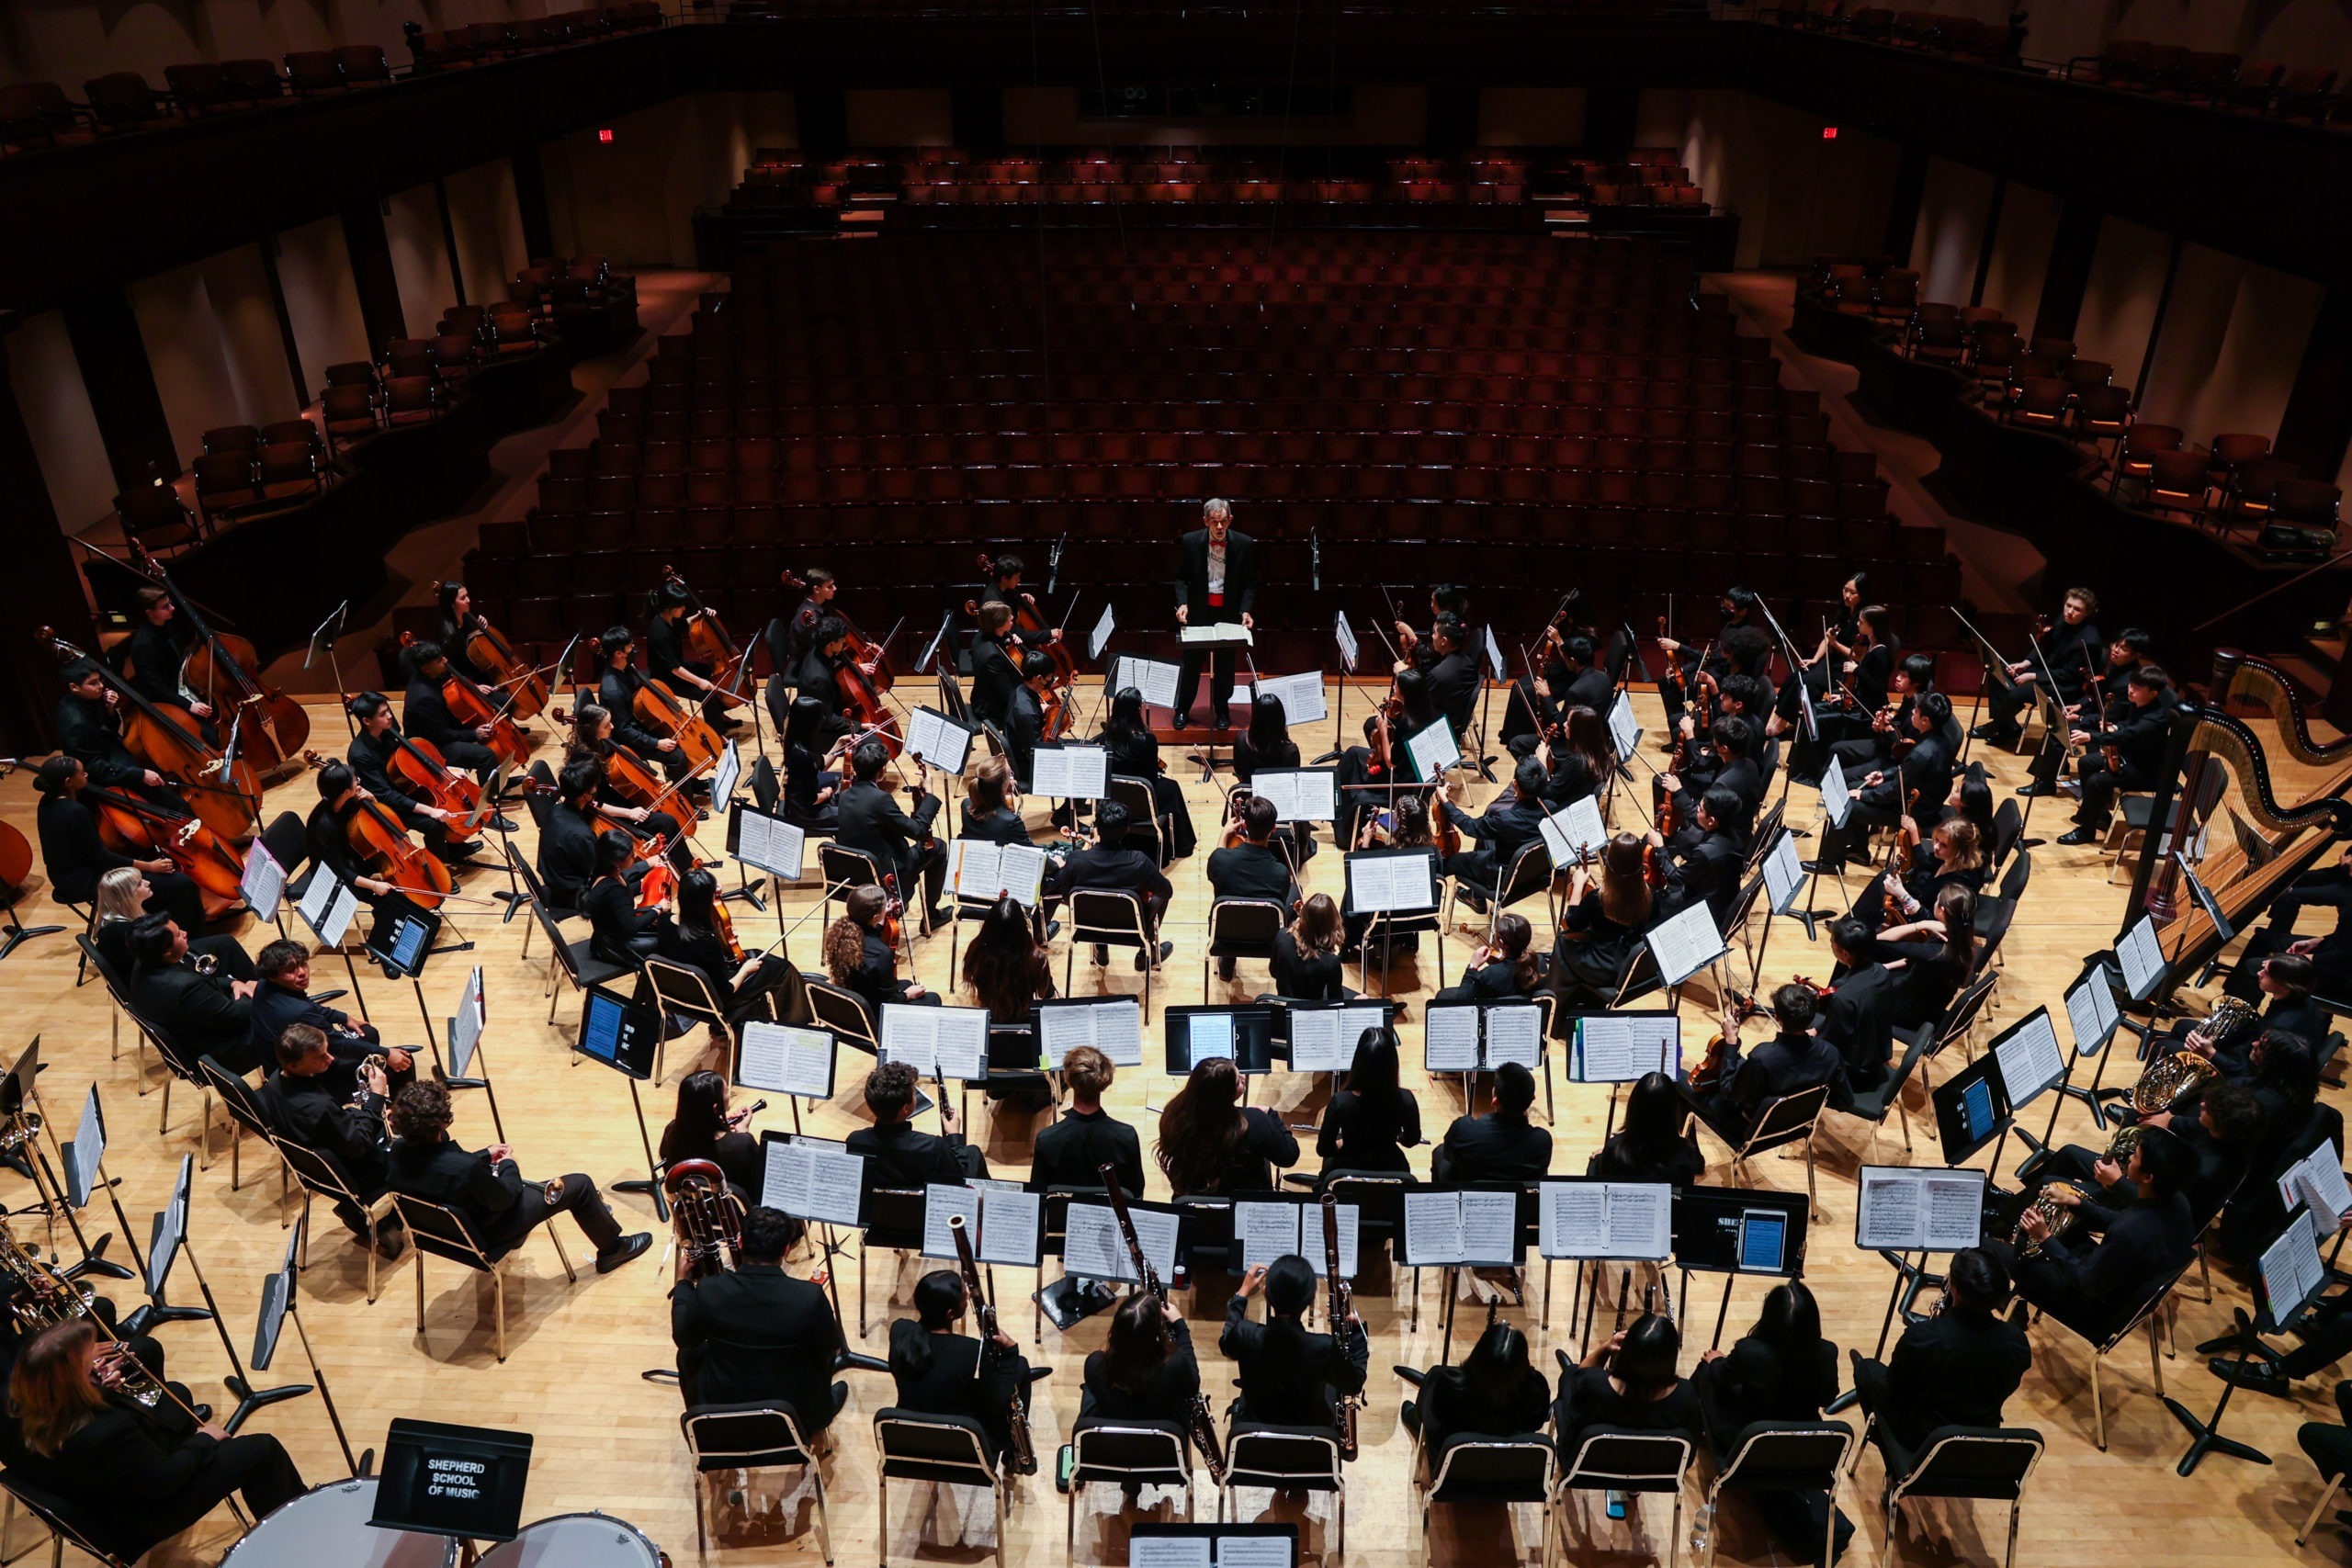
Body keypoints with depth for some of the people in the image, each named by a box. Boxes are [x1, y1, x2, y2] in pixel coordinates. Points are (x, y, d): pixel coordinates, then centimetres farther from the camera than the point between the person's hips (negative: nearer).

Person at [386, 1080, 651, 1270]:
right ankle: (612, 1248, 30)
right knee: (580, 1185, 6)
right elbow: (503, 1199, -21)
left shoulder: (399, 1150, -19)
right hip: (483, 1235, -7)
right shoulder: (463, 1168, -41)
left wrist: (485, 1155, 5)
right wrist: (508, 1164, -3)